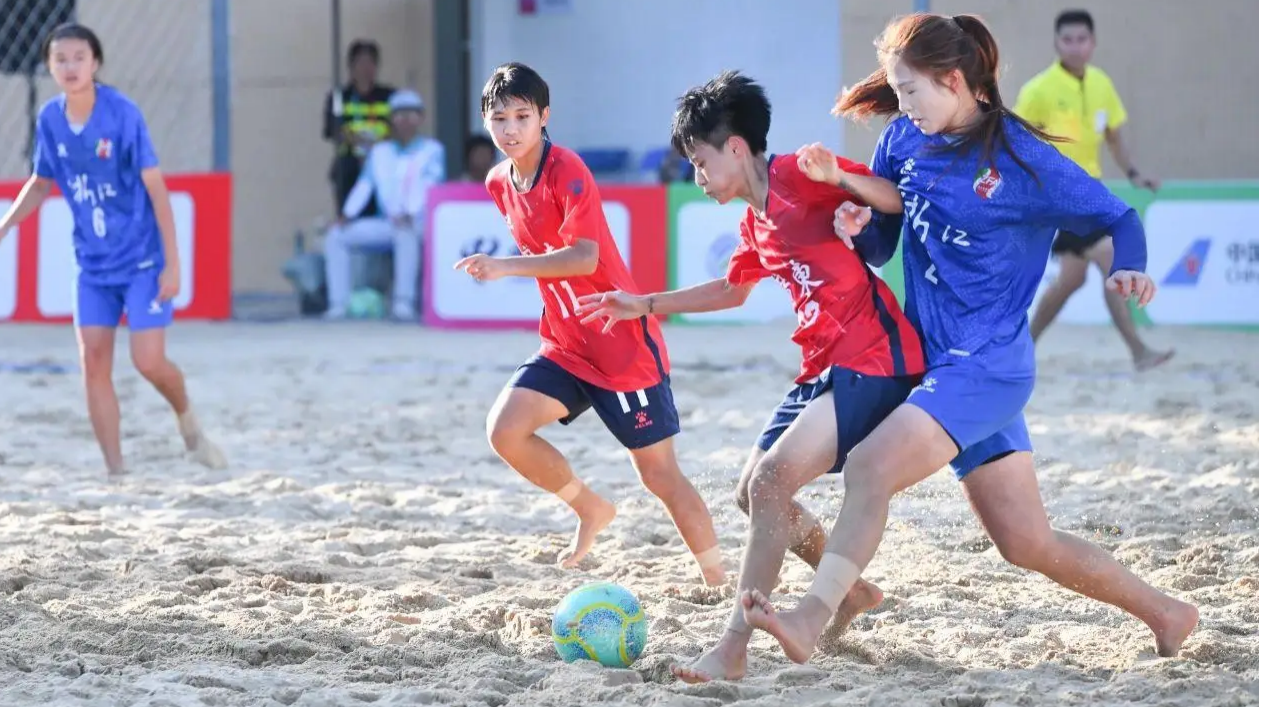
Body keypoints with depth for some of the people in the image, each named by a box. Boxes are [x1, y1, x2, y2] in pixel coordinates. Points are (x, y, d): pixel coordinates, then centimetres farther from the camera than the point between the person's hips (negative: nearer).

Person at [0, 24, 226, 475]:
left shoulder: (123, 114, -17)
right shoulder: (49, 120, -3)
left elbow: (156, 188, -14)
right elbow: (41, 182, 15)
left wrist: (172, 263, -15)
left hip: (142, 259, -4)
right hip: (93, 264, 5)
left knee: (149, 361, -11)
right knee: (94, 362, -5)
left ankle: (188, 423, 21)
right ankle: (115, 469, 2)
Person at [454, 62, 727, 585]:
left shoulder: (567, 171, -17)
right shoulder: (500, 184, 7)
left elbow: (584, 257, -29)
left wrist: (506, 266, -36)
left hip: (623, 345, -7)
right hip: (566, 346, 7)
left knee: (659, 473, -2)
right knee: (504, 429, -13)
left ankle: (719, 581, 12)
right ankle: (591, 510, 10)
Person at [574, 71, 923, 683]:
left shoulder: (800, 176, -10)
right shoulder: (755, 222, 17)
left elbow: (901, 201, -17)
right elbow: (732, 290, 36)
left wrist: (839, 177, -34)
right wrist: (645, 306, 36)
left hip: (874, 361, -10)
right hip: (825, 367, 10)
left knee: (771, 482, -20)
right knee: (754, 490, 12)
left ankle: (733, 650, -20)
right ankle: (852, 593, 32)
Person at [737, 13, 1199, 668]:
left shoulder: (1021, 159, -13)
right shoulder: (905, 140, 4)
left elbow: (1118, 217, -4)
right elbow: (879, 249, 12)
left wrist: (1129, 268, -25)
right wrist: (858, 226, -12)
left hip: (986, 367, -7)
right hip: (936, 361, 7)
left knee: (869, 466, -26)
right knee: (1029, 544, 10)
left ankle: (810, 619, -33)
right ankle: (1164, 613, 26)